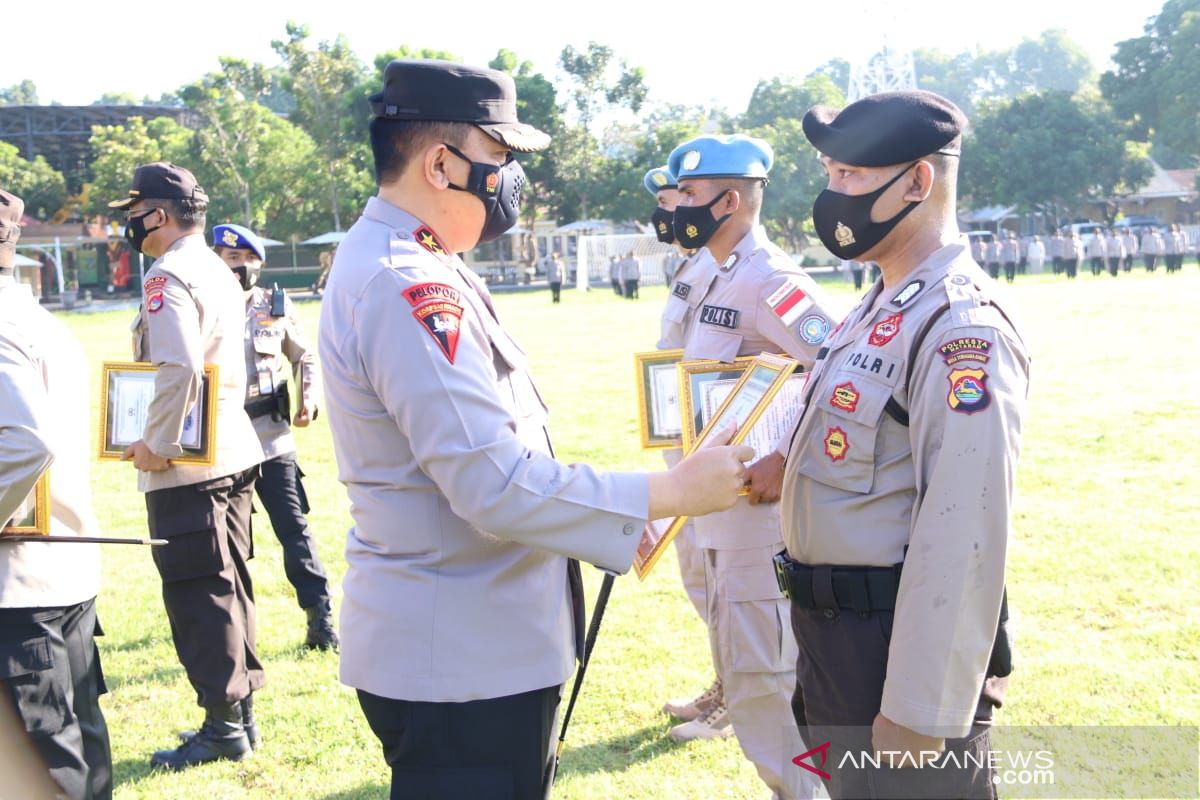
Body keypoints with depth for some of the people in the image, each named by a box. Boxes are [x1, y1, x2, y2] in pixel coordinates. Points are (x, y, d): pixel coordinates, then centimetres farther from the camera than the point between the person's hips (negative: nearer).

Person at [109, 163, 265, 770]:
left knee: (197, 595, -1)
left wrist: (156, 444, -17)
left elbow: (178, 368, -26)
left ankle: (223, 727, 6)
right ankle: (239, 712, 24)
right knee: (226, 588, 15)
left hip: (184, 469, -10)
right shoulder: (218, 271, 15)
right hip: (231, 452, 10)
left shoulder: (169, 274, -14)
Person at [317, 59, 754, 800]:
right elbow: (499, 485, -28)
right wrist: (671, 491, -21)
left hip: (469, 641, 10)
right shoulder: (405, 288, -23)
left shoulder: (389, 264, 10)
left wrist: (616, 516, 14)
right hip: (461, 659, -10)